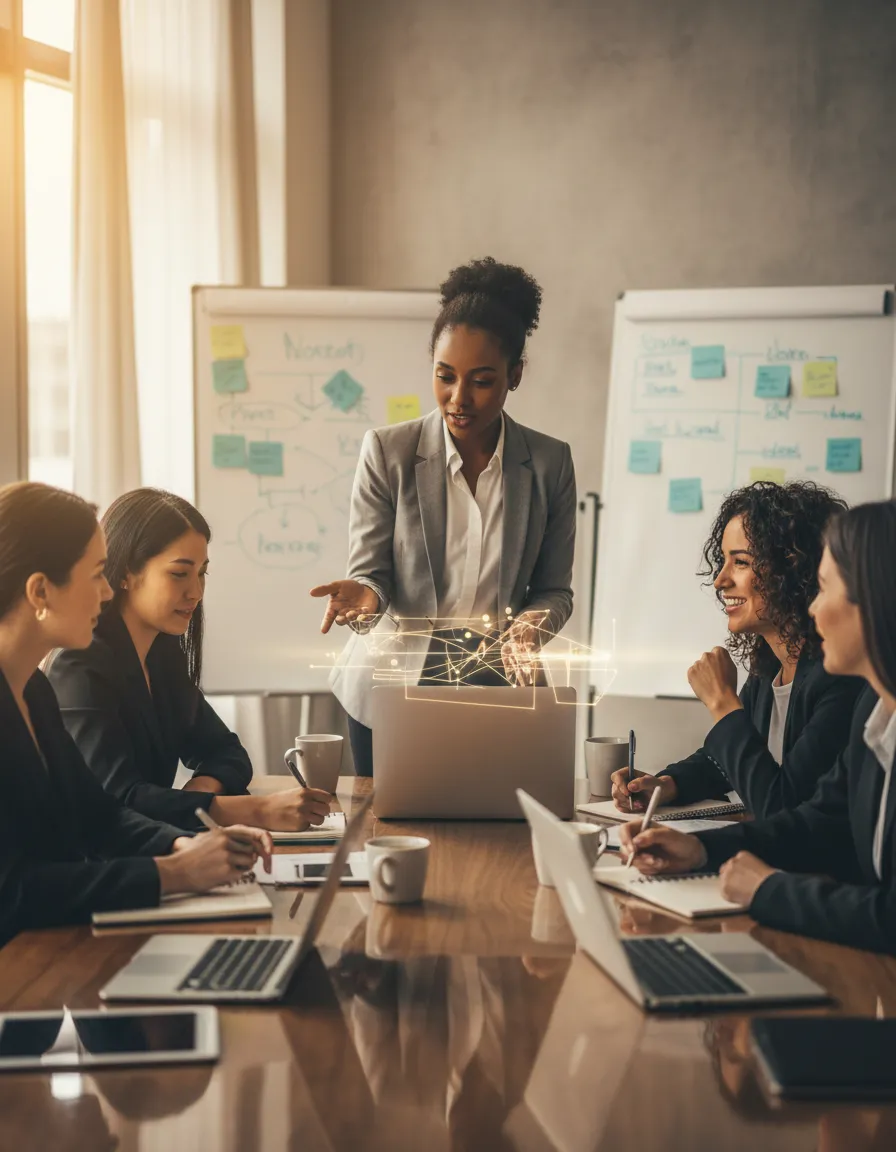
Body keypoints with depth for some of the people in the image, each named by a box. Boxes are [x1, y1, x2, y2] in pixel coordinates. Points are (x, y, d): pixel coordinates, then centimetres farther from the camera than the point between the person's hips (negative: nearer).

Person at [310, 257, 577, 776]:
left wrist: (531, 626, -16)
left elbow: (554, 590, 5)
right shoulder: (387, 452, -5)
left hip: (498, 685, 1)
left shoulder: (550, 462, -1)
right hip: (396, 685, -1)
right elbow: (371, 570, -3)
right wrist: (363, 595, -26)